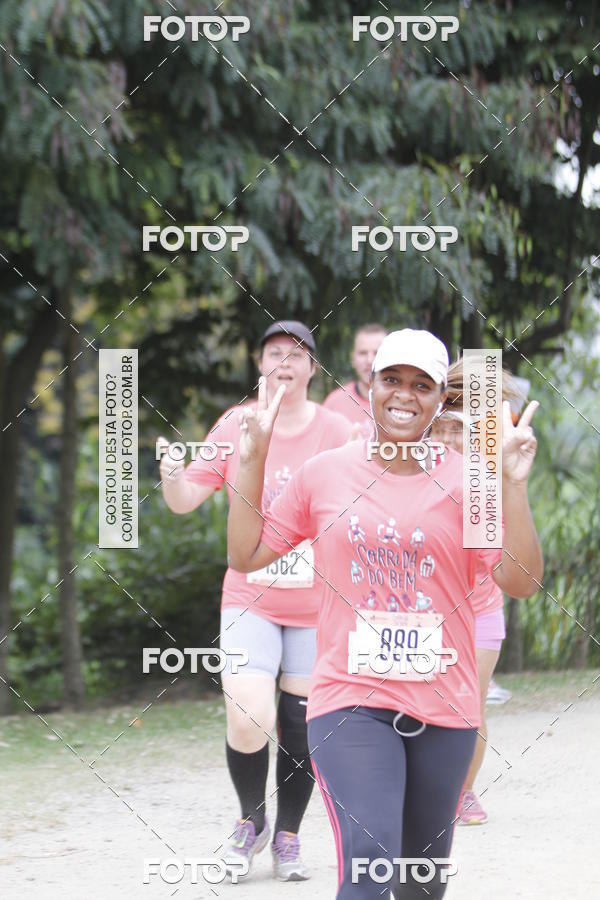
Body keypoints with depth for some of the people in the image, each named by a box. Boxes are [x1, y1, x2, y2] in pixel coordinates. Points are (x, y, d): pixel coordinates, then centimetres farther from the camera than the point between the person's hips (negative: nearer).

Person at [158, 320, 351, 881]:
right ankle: (251, 819, 11)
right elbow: (186, 501, 1)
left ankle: (288, 836, 24)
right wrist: (171, 475, -20)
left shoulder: (334, 431, -1)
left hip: (316, 607, 0)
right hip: (251, 599, 0)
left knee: (300, 727, 5)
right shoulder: (235, 426, 1)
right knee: (246, 722, -15)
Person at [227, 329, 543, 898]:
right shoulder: (324, 474, 4)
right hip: (351, 701, -2)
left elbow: (521, 583, -8)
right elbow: (245, 555, 9)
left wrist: (513, 483, -18)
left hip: (444, 707, 2)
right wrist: (251, 461, 1)